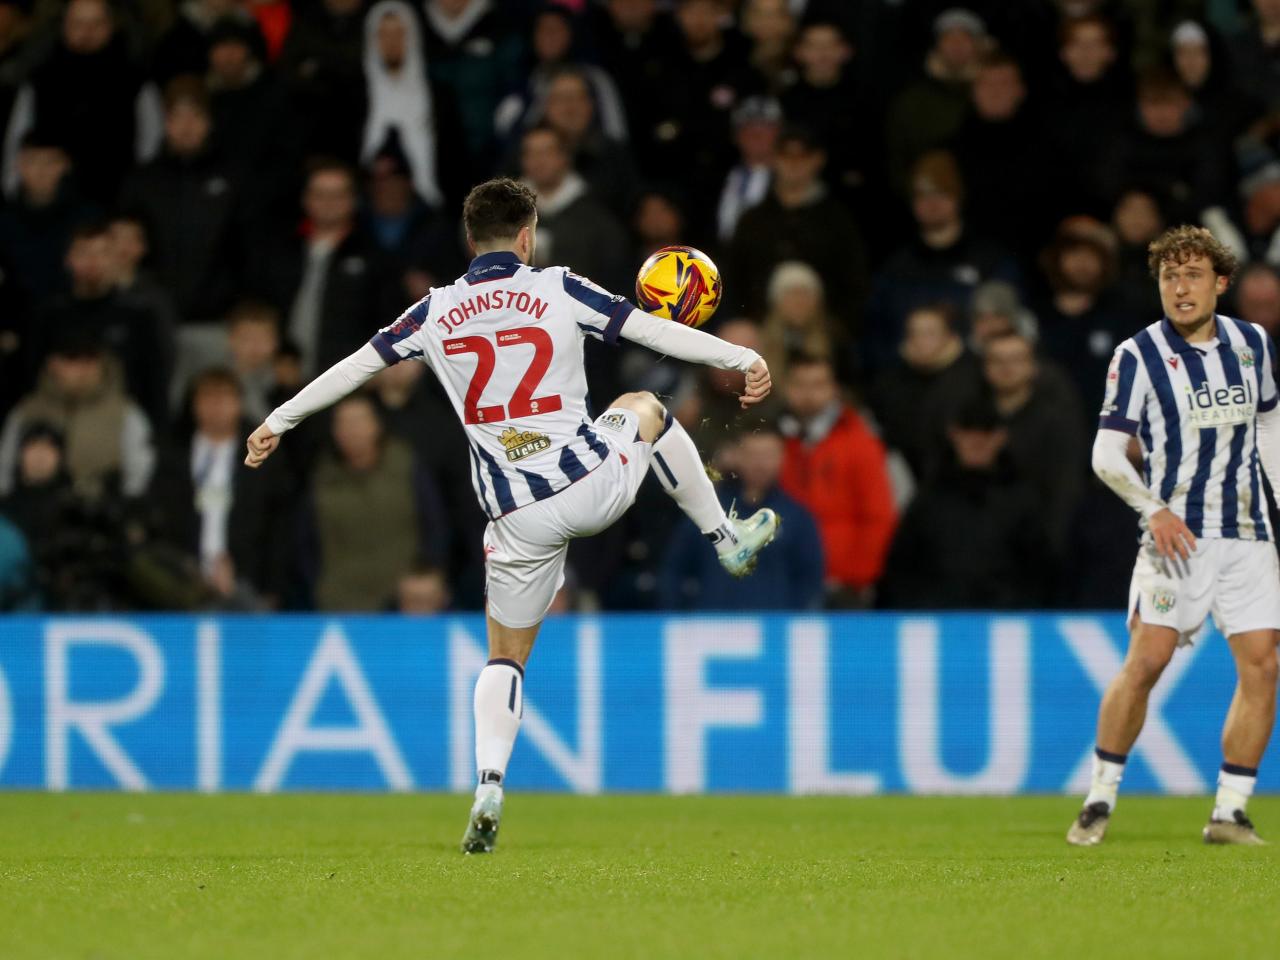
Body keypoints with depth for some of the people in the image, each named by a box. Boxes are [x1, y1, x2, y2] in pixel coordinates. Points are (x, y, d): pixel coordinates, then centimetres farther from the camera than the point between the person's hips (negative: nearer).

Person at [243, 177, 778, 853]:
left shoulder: (436, 312, 4)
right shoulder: (558, 290, -2)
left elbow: (354, 366, 11)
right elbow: (653, 330, 0)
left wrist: (278, 422, 23)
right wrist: (742, 358, 10)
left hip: (519, 518, 1)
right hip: (593, 483, -1)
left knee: (506, 656, 16)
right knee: (644, 408, 32)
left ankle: (489, 790, -6)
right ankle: (728, 538, 39)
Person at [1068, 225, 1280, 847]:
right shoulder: (1138, 355, -4)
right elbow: (1106, 453, -6)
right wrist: (1154, 509, -20)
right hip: (1175, 533, -4)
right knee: (1146, 661, -13)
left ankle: (1229, 813, 1)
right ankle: (1100, 800, 0)